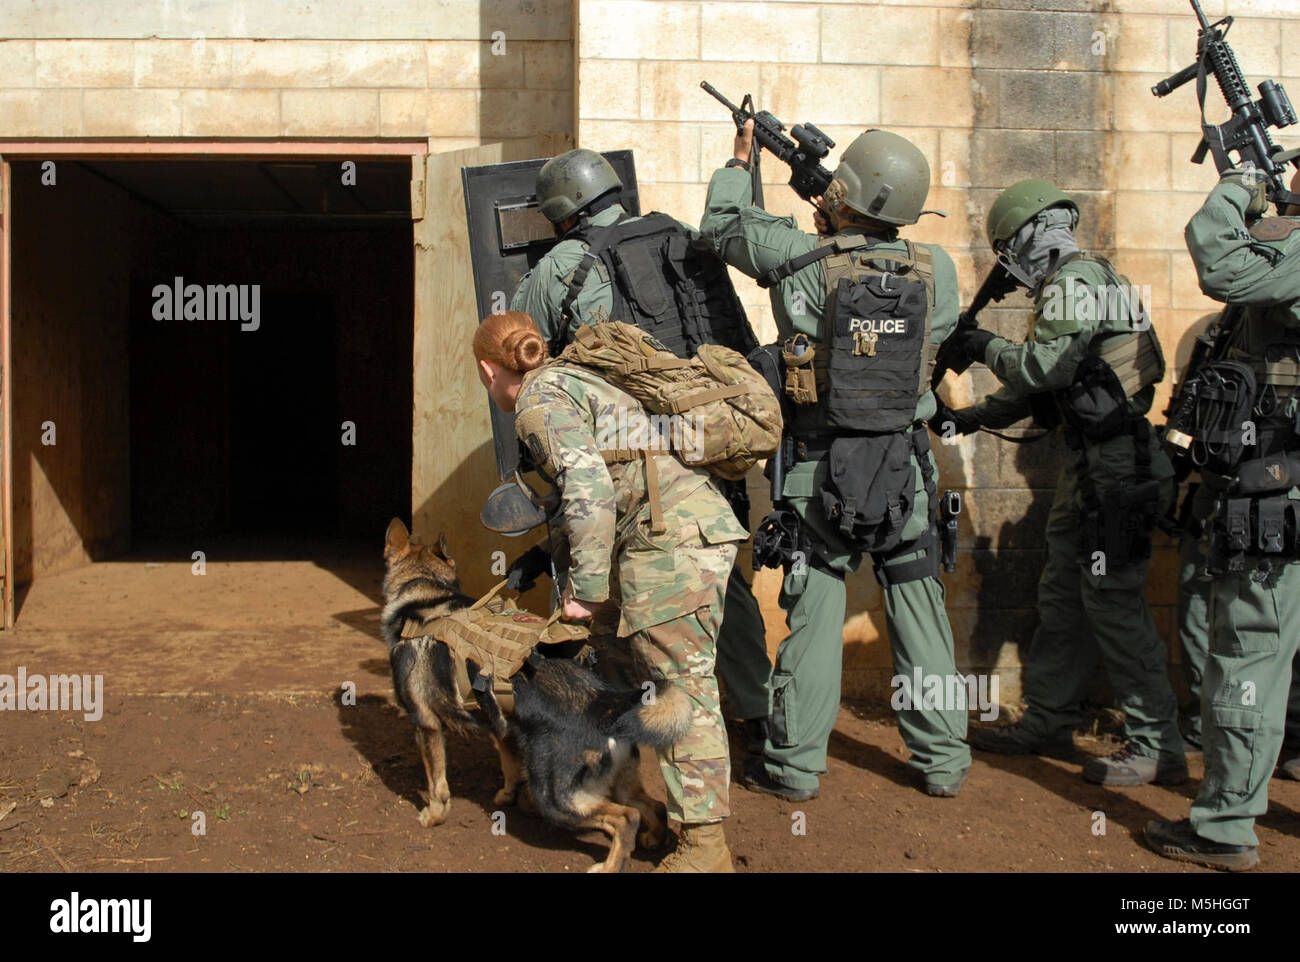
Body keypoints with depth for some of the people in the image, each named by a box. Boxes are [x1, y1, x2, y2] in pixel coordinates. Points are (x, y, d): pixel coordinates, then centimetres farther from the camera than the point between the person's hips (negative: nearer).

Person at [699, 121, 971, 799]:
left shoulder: (804, 259, -11)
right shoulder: (936, 269, -3)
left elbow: (722, 226, 4)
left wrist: (739, 161, 23)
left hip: (822, 467, -2)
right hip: (906, 465, 2)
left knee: (815, 609, 5)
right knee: (919, 605, 12)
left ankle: (795, 763, 14)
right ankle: (943, 759, 22)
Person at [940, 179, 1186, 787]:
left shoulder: (1074, 282, -12)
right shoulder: (1092, 281, 20)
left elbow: (1044, 369, -22)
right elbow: (1041, 386, 24)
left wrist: (987, 347, -5)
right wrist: (972, 416, 23)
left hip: (1112, 467, -11)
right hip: (1092, 463, 11)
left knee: (1113, 602, -6)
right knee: (1062, 595, 15)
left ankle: (1158, 745, 2)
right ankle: (1048, 722, 25)